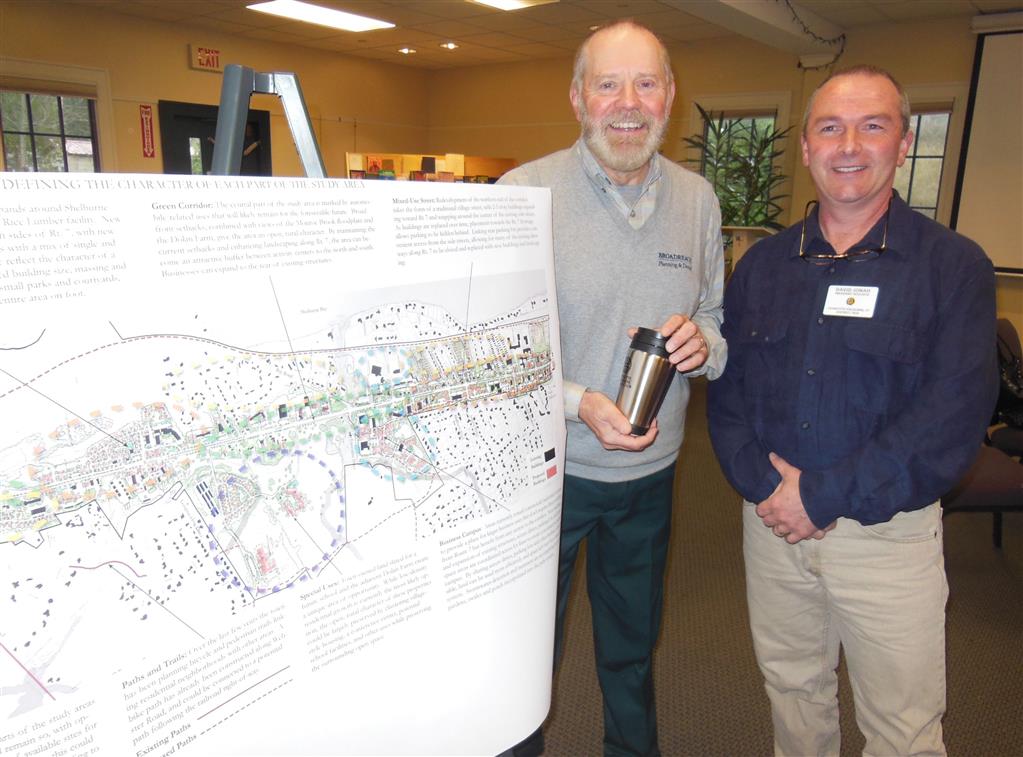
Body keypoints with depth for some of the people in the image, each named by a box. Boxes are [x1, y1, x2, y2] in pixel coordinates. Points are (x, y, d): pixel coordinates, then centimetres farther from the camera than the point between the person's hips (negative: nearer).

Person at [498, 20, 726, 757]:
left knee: (634, 646, 26)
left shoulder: (697, 197, 1)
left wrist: (702, 340, -15)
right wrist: (577, 402, -27)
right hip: (545, 464, -4)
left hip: (650, 470, 4)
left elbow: (717, 316, 8)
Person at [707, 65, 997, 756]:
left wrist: (823, 495, -18)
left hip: (889, 534, -3)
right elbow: (727, 389, 2)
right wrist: (764, 487, -12)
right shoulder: (762, 265, 5)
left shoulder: (954, 266, -8)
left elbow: (953, 417, -16)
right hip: (771, 521, 3)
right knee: (792, 694, 21)